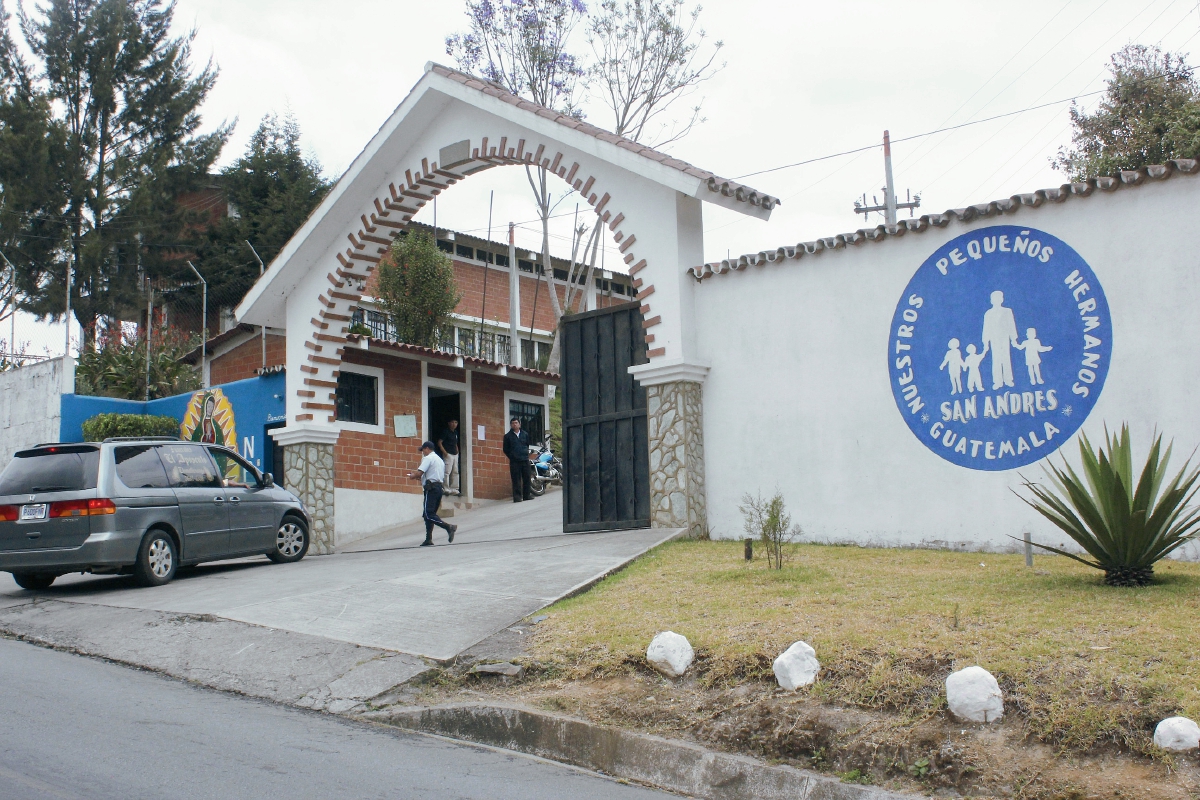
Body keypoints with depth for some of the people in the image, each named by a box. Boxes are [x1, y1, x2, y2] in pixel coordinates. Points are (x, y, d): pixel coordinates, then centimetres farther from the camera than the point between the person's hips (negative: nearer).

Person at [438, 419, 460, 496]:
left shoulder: (455, 432, 17)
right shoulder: (445, 431, -6)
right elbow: (439, 442, -10)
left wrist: (457, 452, 12)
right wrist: (445, 452, -17)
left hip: (455, 454, 8)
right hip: (448, 454, -8)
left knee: (455, 472, 7)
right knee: (447, 471, -12)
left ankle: (454, 490, 11)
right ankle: (446, 489, -9)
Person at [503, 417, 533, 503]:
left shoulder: (525, 434, 13)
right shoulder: (507, 436, 4)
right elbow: (505, 449, 7)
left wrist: (526, 453, 9)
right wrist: (511, 456, 1)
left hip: (525, 460, 3)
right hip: (514, 461, -3)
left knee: (526, 479, 6)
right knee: (516, 480, -5)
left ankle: (527, 495, 14)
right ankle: (517, 496, -2)